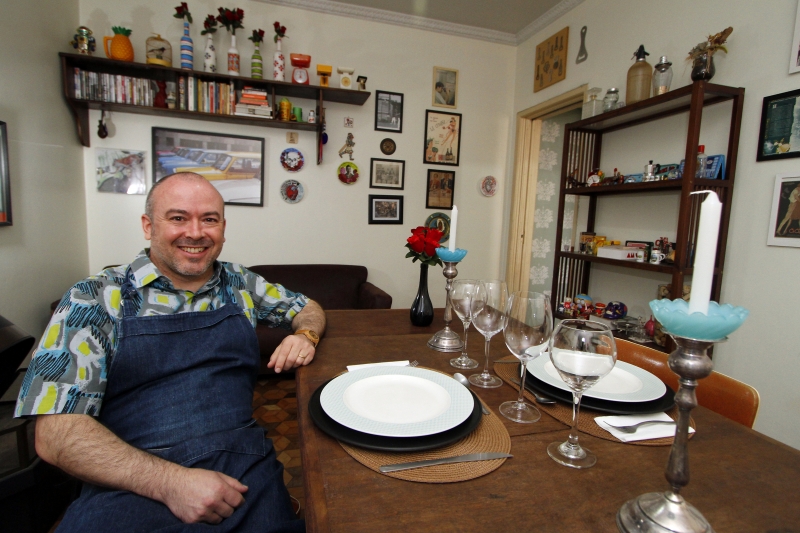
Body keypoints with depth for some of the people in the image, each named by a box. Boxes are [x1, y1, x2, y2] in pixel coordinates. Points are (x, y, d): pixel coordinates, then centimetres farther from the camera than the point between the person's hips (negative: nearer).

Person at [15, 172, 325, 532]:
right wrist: (169, 481, -18)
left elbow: (307, 308, 23)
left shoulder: (239, 284, 9)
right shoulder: (94, 300, -1)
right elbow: (56, 432, -7)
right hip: (132, 484, -1)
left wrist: (305, 334, -1)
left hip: (245, 466, 2)